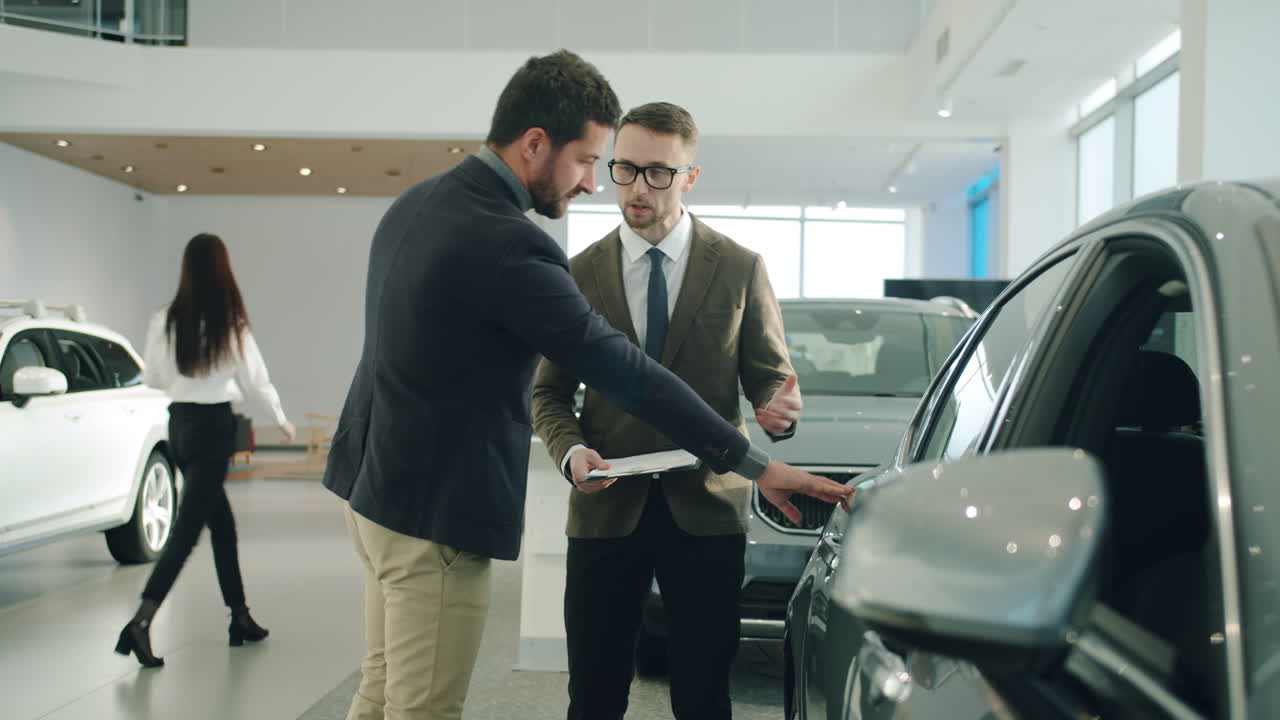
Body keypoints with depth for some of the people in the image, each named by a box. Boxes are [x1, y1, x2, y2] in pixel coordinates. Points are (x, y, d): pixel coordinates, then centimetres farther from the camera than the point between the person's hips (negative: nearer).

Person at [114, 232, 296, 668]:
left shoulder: (166, 321, 0)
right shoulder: (232, 324, -12)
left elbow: (151, 379, 8)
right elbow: (255, 379, -4)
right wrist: (281, 419, 12)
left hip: (179, 424, 6)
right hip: (213, 425, -6)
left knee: (221, 522, 16)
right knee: (187, 527, -4)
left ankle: (240, 618, 24)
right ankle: (140, 624, -13)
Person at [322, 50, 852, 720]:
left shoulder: (414, 204, 7)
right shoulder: (508, 244, -23)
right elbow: (624, 372, -24)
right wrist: (755, 464, -19)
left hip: (376, 483, 10)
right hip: (432, 510, -9)